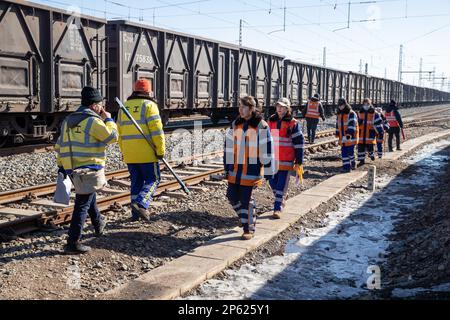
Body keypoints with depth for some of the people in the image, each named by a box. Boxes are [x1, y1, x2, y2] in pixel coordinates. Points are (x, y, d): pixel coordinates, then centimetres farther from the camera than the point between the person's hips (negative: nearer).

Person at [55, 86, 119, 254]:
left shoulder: (68, 120, 14)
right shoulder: (94, 121, -12)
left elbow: (59, 146, 16)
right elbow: (113, 137, -8)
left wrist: (61, 165, 21)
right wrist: (108, 119, 5)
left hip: (72, 169, 9)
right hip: (89, 169, -9)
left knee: (89, 196, 28)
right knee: (83, 205, -5)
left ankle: (98, 224, 46)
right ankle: (73, 243, -4)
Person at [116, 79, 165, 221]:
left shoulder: (124, 107, 14)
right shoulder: (149, 105, -6)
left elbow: (120, 132, 16)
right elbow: (156, 130, -14)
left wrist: (123, 151, 22)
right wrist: (161, 150, -10)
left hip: (129, 154, 6)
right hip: (146, 152, -6)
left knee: (136, 181, 14)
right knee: (153, 179, 5)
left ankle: (135, 213, 15)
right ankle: (141, 204, -14)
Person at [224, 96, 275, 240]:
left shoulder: (261, 126, -10)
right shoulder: (235, 124, 7)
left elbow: (267, 149, -9)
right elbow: (229, 146, 12)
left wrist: (268, 171, -9)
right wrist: (227, 167, 11)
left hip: (251, 170, -6)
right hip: (236, 169, 6)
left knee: (246, 199, -2)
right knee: (232, 196, 9)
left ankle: (249, 229, 16)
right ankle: (246, 217, 35)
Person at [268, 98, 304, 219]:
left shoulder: (293, 123, -5)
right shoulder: (271, 121, 8)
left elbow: (299, 142, -4)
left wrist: (299, 161, -7)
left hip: (286, 159, -4)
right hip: (273, 159, 4)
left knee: (282, 183, -3)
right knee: (272, 181, 9)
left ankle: (278, 208, 3)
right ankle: (281, 200, 34)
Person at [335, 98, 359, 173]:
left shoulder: (351, 114, -9)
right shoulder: (339, 114, 15)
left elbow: (352, 124, -20)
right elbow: (338, 125, 23)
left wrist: (349, 133, -29)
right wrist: (337, 134, 20)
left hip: (350, 137, -7)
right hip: (343, 137, 7)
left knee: (350, 151, -6)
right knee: (344, 152, 3)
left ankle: (353, 164, 16)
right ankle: (346, 166, 7)